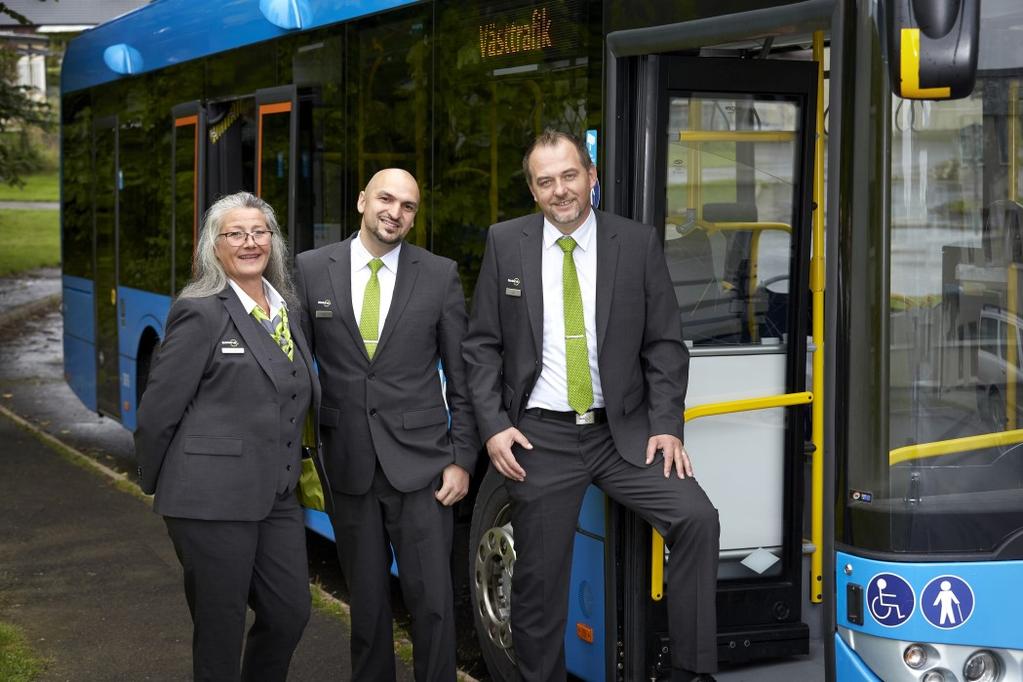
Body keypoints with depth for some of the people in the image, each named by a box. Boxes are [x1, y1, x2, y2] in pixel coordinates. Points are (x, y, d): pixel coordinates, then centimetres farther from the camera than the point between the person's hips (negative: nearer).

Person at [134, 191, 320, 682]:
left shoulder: (286, 308, 11)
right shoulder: (202, 313, -10)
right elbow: (158, 408, -8)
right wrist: (156, 485, 0)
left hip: (277, 495, 6)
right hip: (213, 498, -6)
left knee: (290, 613, 9)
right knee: (220, 628, 4)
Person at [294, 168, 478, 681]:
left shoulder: (441, 276, 0)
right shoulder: (312, 270, 2)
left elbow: (462, 379, 3)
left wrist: (462, 460, -3)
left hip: (419, 463, -1)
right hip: (348, 465, 1)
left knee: (432, 598, -2)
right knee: (366, 597, 12)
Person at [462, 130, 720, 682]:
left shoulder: (638, 244, 1)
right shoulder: (506, 244, 3)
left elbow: (664, 344, 3)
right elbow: (481, 345, 5)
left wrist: (667, 425, -7)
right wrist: (493, 426, -5)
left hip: (623, 431, 0)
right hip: (540, 438, 0)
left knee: (697, 518, -19)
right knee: (539, 579, 4)